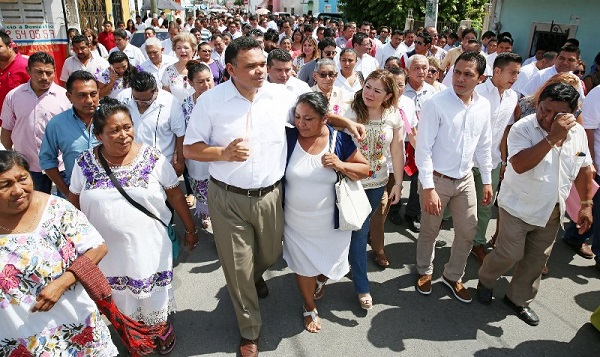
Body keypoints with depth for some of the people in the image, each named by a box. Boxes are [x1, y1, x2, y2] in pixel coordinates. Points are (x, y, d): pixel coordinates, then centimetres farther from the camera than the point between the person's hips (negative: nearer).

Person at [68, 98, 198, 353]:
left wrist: (190, 229, 2)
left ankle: (163, 327, 46)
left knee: (154, 294, 16)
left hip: (149, 246, -1)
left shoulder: (153, 158, -10)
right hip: (107, 250, 2)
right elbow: (74, 204, 6)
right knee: (121, 301, 19)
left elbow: (175, 195, -3)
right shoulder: (85, 163, -5)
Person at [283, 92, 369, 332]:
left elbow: (365, 169, -4)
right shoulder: (288, 137, -13)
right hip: (296, 223, -1)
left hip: (331, 223, 1)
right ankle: (310, 308, 45)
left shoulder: (339, 140, -11)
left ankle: (321, 279, 59)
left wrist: (340, 165, -21)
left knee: (331, 264, 20)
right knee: (303, 267, 16)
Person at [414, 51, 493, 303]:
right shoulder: (436, 104, -18)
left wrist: (487, 181, 11)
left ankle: (453, 276, 36)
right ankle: (424, 272, 38)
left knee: (468, 232, 13)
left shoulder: (483, 106, -1)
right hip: (436, 179, -5)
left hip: (465, 179, 5)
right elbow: (423, 149, -18)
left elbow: (484, 145, 10)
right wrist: (428, 188, -20)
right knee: (429, 232, 12)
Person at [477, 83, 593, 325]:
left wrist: (586, 204, 10)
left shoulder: (578, 133, -2)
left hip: (551, 212, 6)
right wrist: (552, 138, -36)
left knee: (537, 259, 15)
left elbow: (584, 169, 10)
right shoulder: (522, 128, -20)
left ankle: (519, 299, 35)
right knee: (510, 254, -1)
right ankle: (485, 280, 29)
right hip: (518, 207, -5)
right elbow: (519, 165, -35)